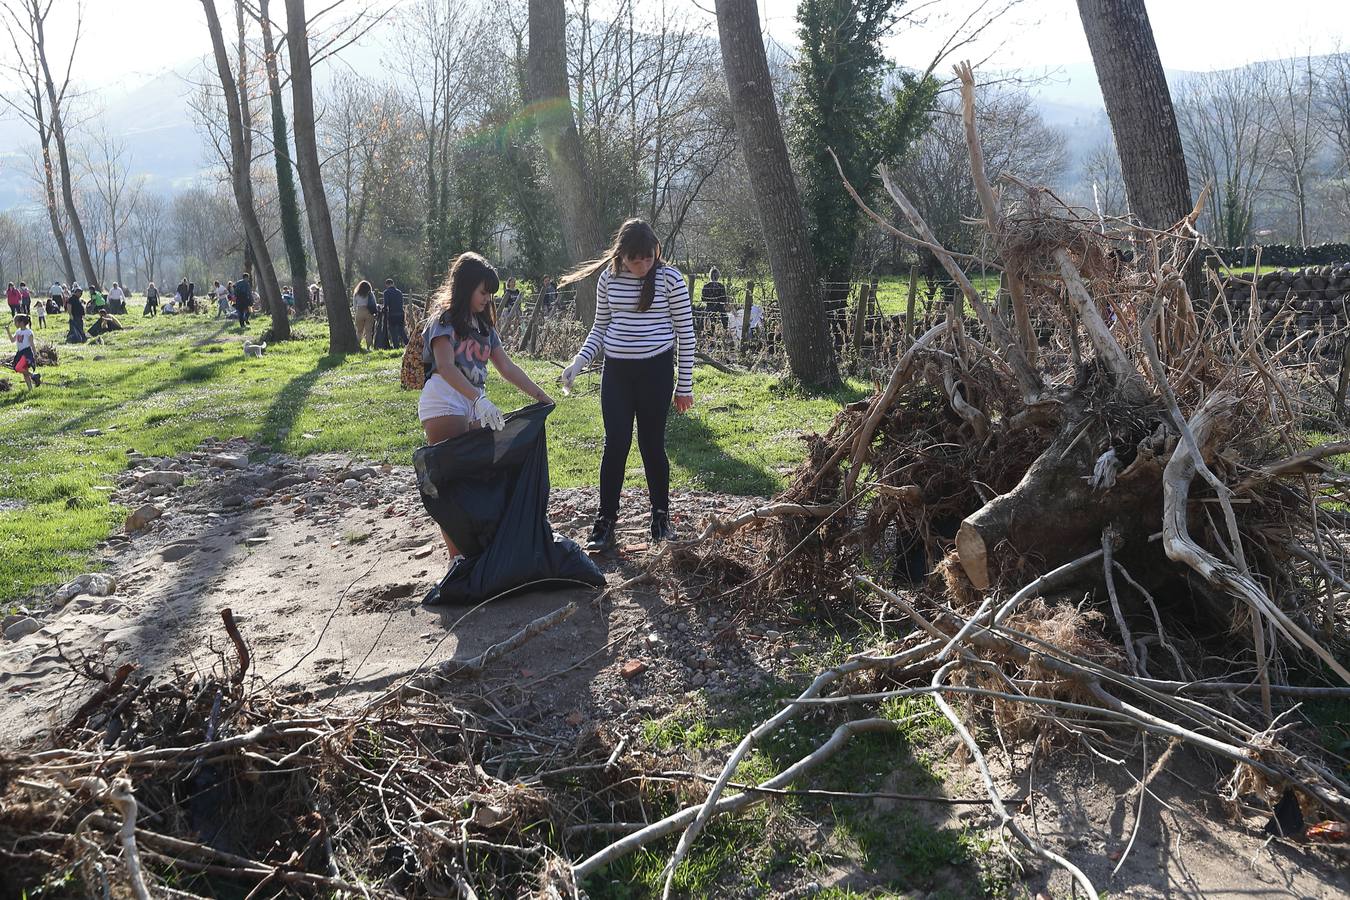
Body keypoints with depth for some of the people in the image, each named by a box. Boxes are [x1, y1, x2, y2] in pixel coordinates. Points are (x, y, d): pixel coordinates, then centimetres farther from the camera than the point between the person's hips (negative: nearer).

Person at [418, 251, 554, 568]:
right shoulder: (444, 319, -6)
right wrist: (479, 399, -34)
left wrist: (541, 396, 10)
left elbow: (507, 367, 18)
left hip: (474, 407, 8)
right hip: (444, 405, -8)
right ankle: (457, 557, -6)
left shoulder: (482, 324, 19)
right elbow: (445, 367, -22)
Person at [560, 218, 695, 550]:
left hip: (655, 370, -2)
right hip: (616, 371, 3)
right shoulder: (609, 279, 4)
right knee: (615, 444, 1)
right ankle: (605, 521, 9)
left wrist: (685, 385, -2)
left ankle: (661, 515, 22)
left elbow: (685, 333, -2)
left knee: (652, 445, 4)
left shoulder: (670, 278, -6)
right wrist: (579, 361, -2)